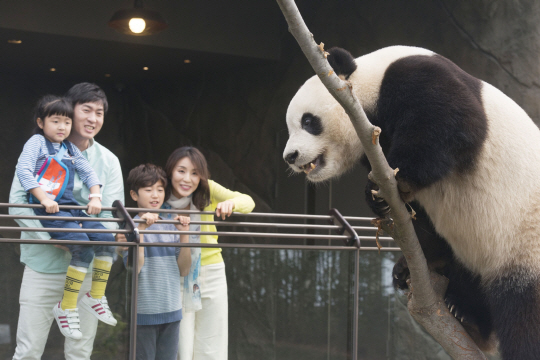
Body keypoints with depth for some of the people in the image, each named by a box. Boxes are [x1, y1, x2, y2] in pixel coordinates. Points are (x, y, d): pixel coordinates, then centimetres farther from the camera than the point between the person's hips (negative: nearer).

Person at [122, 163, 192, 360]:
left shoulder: (170, 226, 8)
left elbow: (184, 270, 4)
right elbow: (134, 268, -19)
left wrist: (184, 234, -6)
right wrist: (141, 229, -24)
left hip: (171, 310, 5)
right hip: (144, 312, -5)